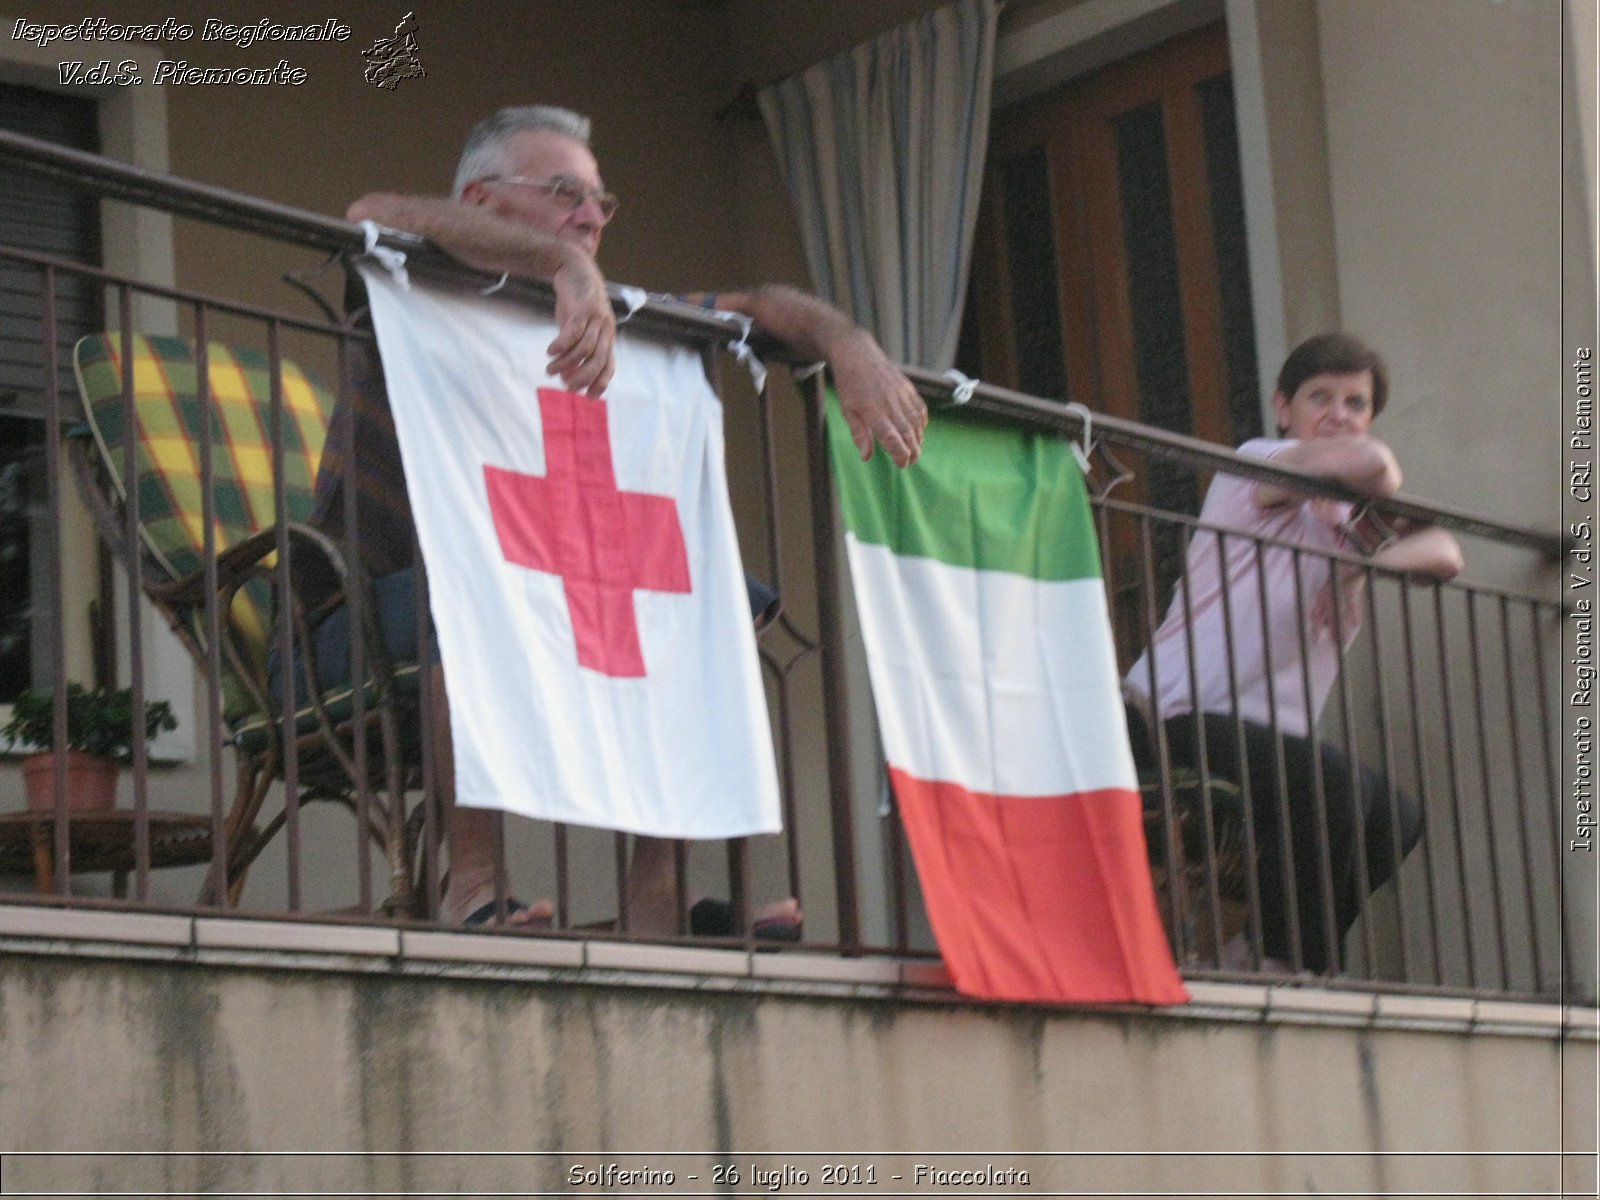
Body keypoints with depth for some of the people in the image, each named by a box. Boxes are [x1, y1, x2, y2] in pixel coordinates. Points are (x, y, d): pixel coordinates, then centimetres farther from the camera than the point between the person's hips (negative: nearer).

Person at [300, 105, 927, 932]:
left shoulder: (597, 319, 13)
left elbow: (756, 305, 14)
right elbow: (373, 218, -31)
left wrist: (851, 347, -10)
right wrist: (564, 264, -43)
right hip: (365, 621, -6)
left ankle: (657, 893, -15)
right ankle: (471, 881, -35)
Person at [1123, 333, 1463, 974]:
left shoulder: (1346, 515, 20)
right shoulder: (1257, 463, -3)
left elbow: (1444, 555, 0)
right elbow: (1368, 461, -24)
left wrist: (1366, 560, -18)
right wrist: (1381, 496, -2)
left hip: (1264, 733, 9)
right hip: (1177, 713, -8)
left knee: (1396, 817, -6)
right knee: (1336, 779, -29)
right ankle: (1278, 956, -17)